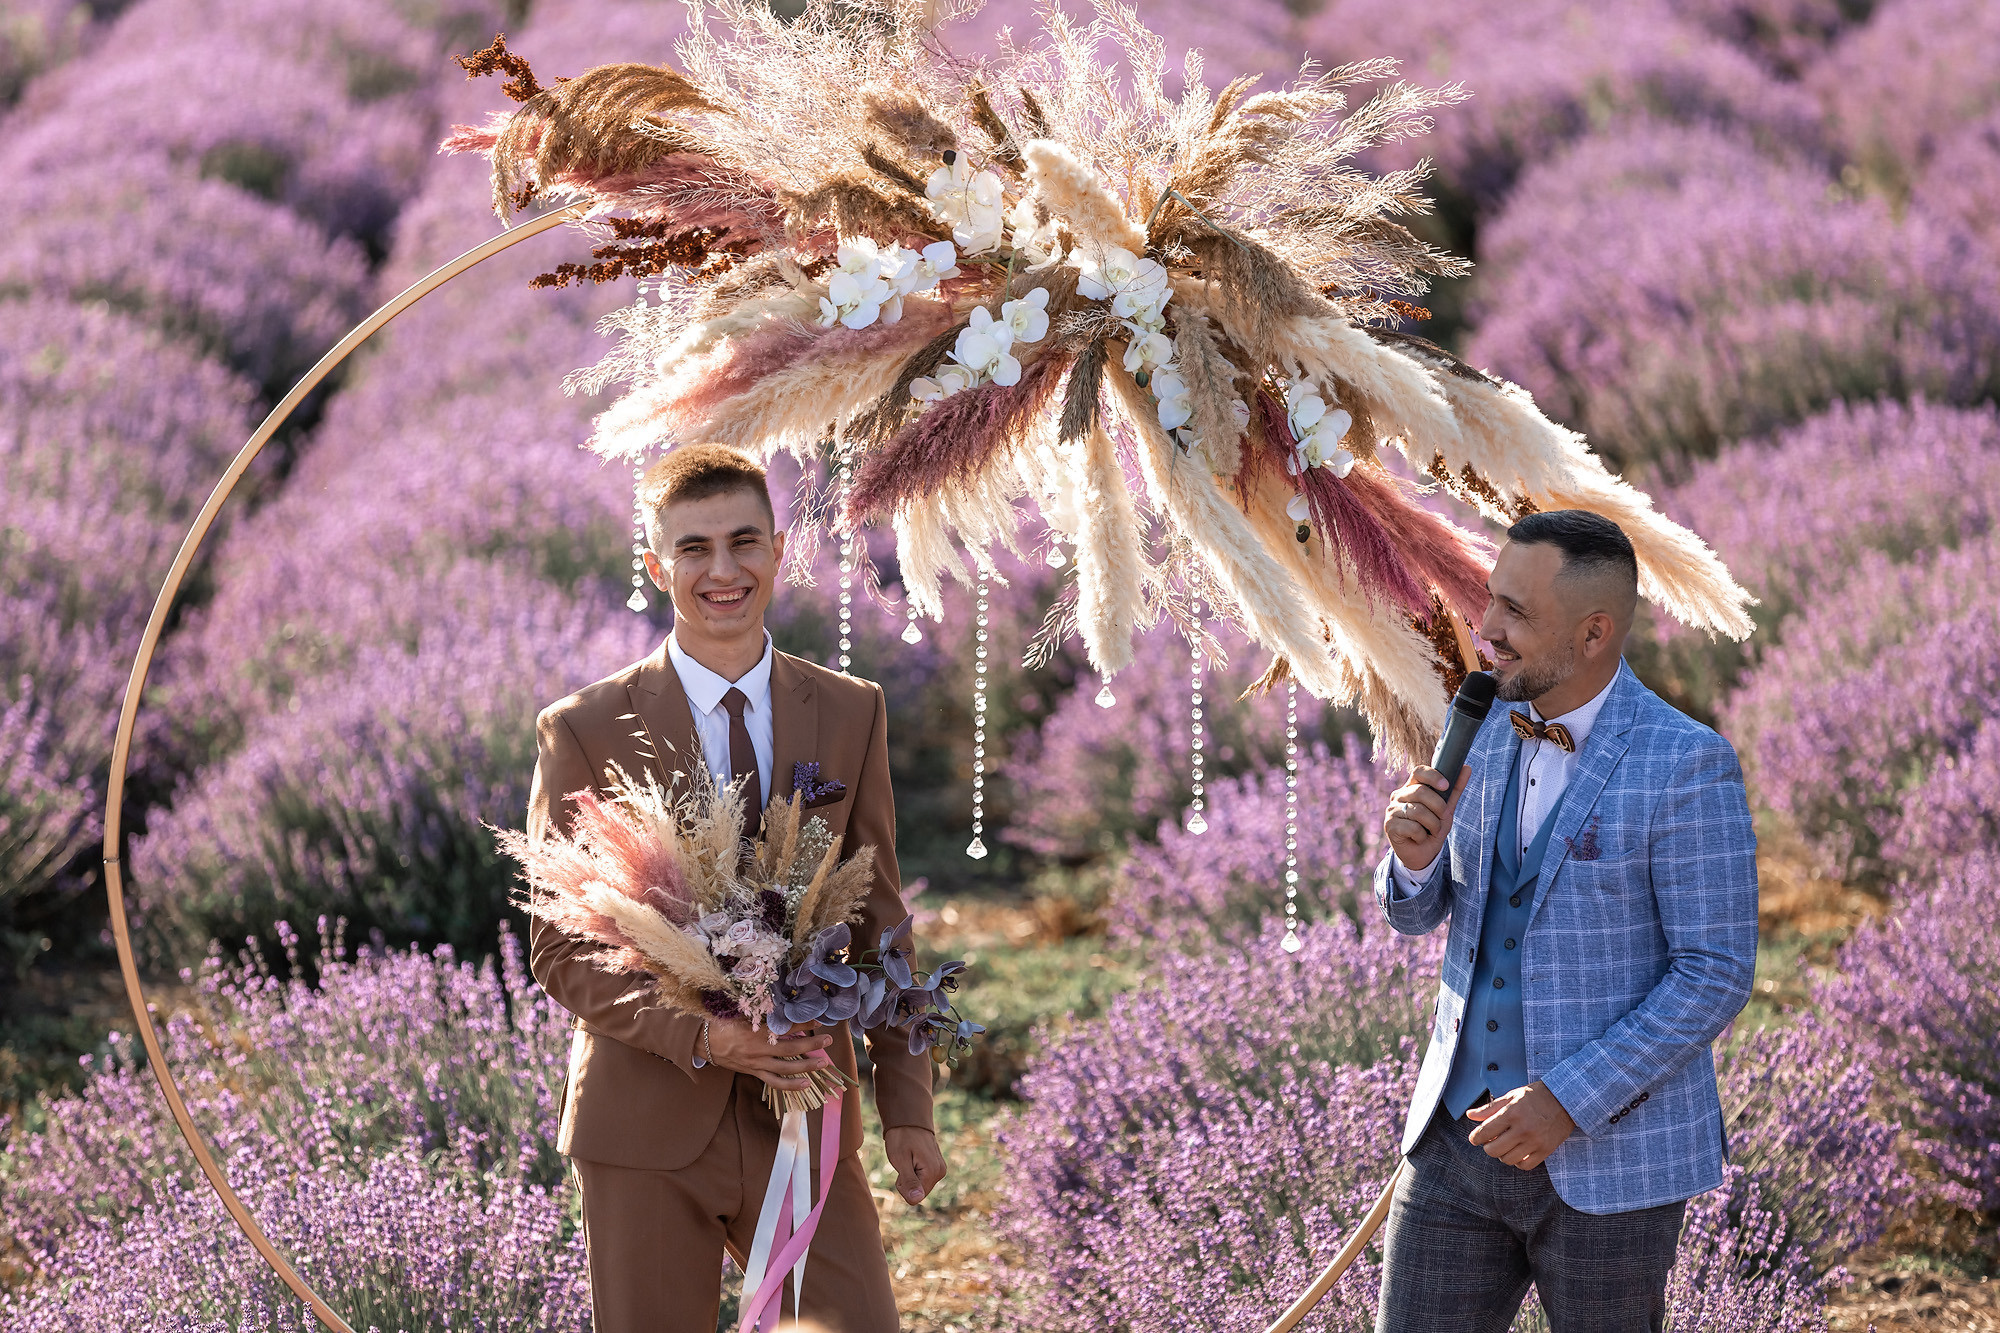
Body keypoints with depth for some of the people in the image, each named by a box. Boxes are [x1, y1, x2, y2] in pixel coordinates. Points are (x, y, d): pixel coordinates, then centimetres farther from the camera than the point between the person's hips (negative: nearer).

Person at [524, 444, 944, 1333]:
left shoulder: (853, 715, 6)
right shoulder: (583, 732, -3)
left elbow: (878, 920, 9)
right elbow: (560, 953, -3)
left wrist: (905, 1104, 3)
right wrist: (700, 1037, -18)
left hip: (805, 1123, 2)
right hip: (647, 1127, -2)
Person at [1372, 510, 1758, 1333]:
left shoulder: (1688, 765, -16)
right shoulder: (1484, 732, 4)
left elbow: (1717, 973, -15)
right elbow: (1416, 913, 12)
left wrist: (1571, 1100, -21)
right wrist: (1414, 855, -13)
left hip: (1610, 1150, -5)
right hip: (1464, 1132, 5)